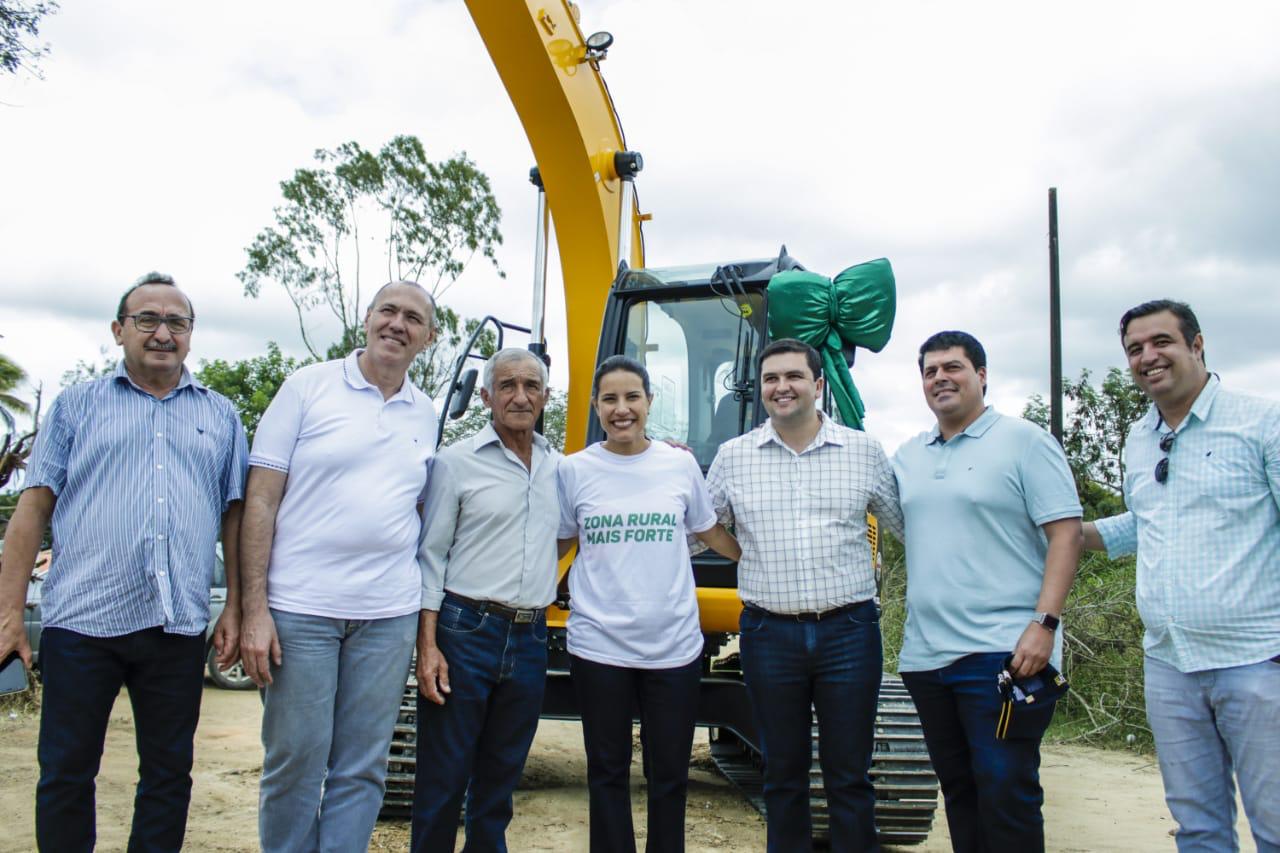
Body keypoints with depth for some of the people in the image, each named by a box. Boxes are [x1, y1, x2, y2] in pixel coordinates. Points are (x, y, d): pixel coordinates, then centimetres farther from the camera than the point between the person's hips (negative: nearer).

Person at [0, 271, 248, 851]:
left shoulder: (221, 417, 12)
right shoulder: (77, 405, 8)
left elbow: (235, 517, 9)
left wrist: (235, 609, 2)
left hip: (179, 627, 2)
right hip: (82, 621, -1)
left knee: (169, 776, 11)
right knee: (65, 775, 7)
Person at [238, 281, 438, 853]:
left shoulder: (425, 416, 11)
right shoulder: (309, 387, -1)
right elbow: (260, 500, -4)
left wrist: (430, 619, 10)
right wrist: (255, 610, -11)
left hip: (389, 614, 4)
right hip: (301, 610, -3)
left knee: (361, 770, 9)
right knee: (294, 762, 5)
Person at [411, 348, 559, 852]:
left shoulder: (558, 467, 10)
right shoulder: (456, 462, -3)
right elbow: (431, 557, -3)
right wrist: (428, 645, -11)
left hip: (529, 639, 4)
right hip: (465, 632, -4)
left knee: (500, 778, 15)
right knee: (443, 777, 3)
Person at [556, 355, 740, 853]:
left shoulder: (680, 464, 1)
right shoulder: (575, 470, 0)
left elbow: (712, 534, 13)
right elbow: (555, 544, 10)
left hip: (673, 646, 1)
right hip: (599, 646, 0)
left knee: (670, 774, 11)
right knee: (607, 773, 12)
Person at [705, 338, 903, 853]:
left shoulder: (863, 452, 4)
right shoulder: (733, 457, 6)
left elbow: (909, 527, 12)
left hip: (849, 630, 0)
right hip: (769, 633, 1)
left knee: (849, 777, 8)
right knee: (783, 776, 13)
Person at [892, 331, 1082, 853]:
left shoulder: (1023, 441, -3)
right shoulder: (908, 457, 14)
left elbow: (1066, 533, -9)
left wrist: (1044, 623, -17)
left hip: (1001, 652, -6)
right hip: (925, 655, 6)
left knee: (1005, 795, -3)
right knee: (957, 790, 15)